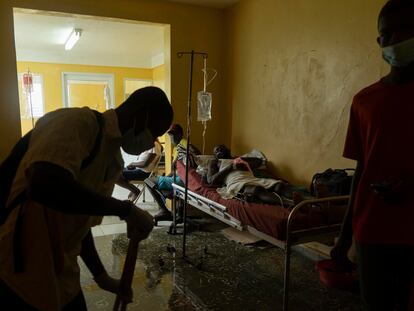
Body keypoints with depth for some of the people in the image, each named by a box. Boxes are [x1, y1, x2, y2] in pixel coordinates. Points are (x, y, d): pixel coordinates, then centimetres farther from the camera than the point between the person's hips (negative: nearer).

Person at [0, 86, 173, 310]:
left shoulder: (113, 160, 8)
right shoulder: (78, 122, -18)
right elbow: (45, 185, -35)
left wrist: (101, 277, 19)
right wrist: (126, 210, -27)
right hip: (19, 278, -8)